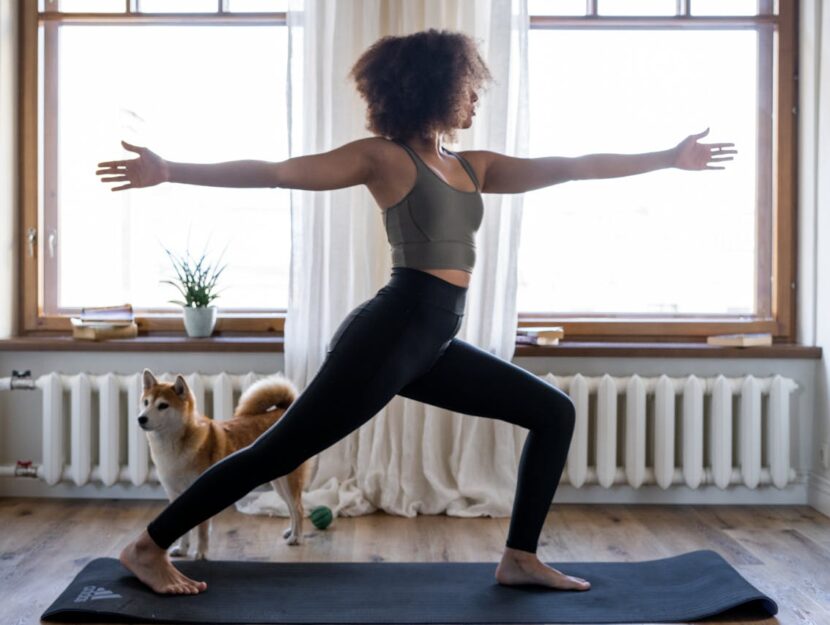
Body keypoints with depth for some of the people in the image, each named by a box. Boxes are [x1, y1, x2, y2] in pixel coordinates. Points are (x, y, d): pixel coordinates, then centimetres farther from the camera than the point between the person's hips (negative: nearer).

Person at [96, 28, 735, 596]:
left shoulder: (473, 166, 17)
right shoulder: (383, 157, -3)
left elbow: (572, 167, 19)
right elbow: (276, 172, -6)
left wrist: (669, 158, 23)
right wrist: (169, 171, -12)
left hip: (435, 344, 8)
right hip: (393, 331, -8)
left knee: (554, 412, 11)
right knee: (279, 450, -6)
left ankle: (520, 558, 15)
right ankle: (149, 547, 8)